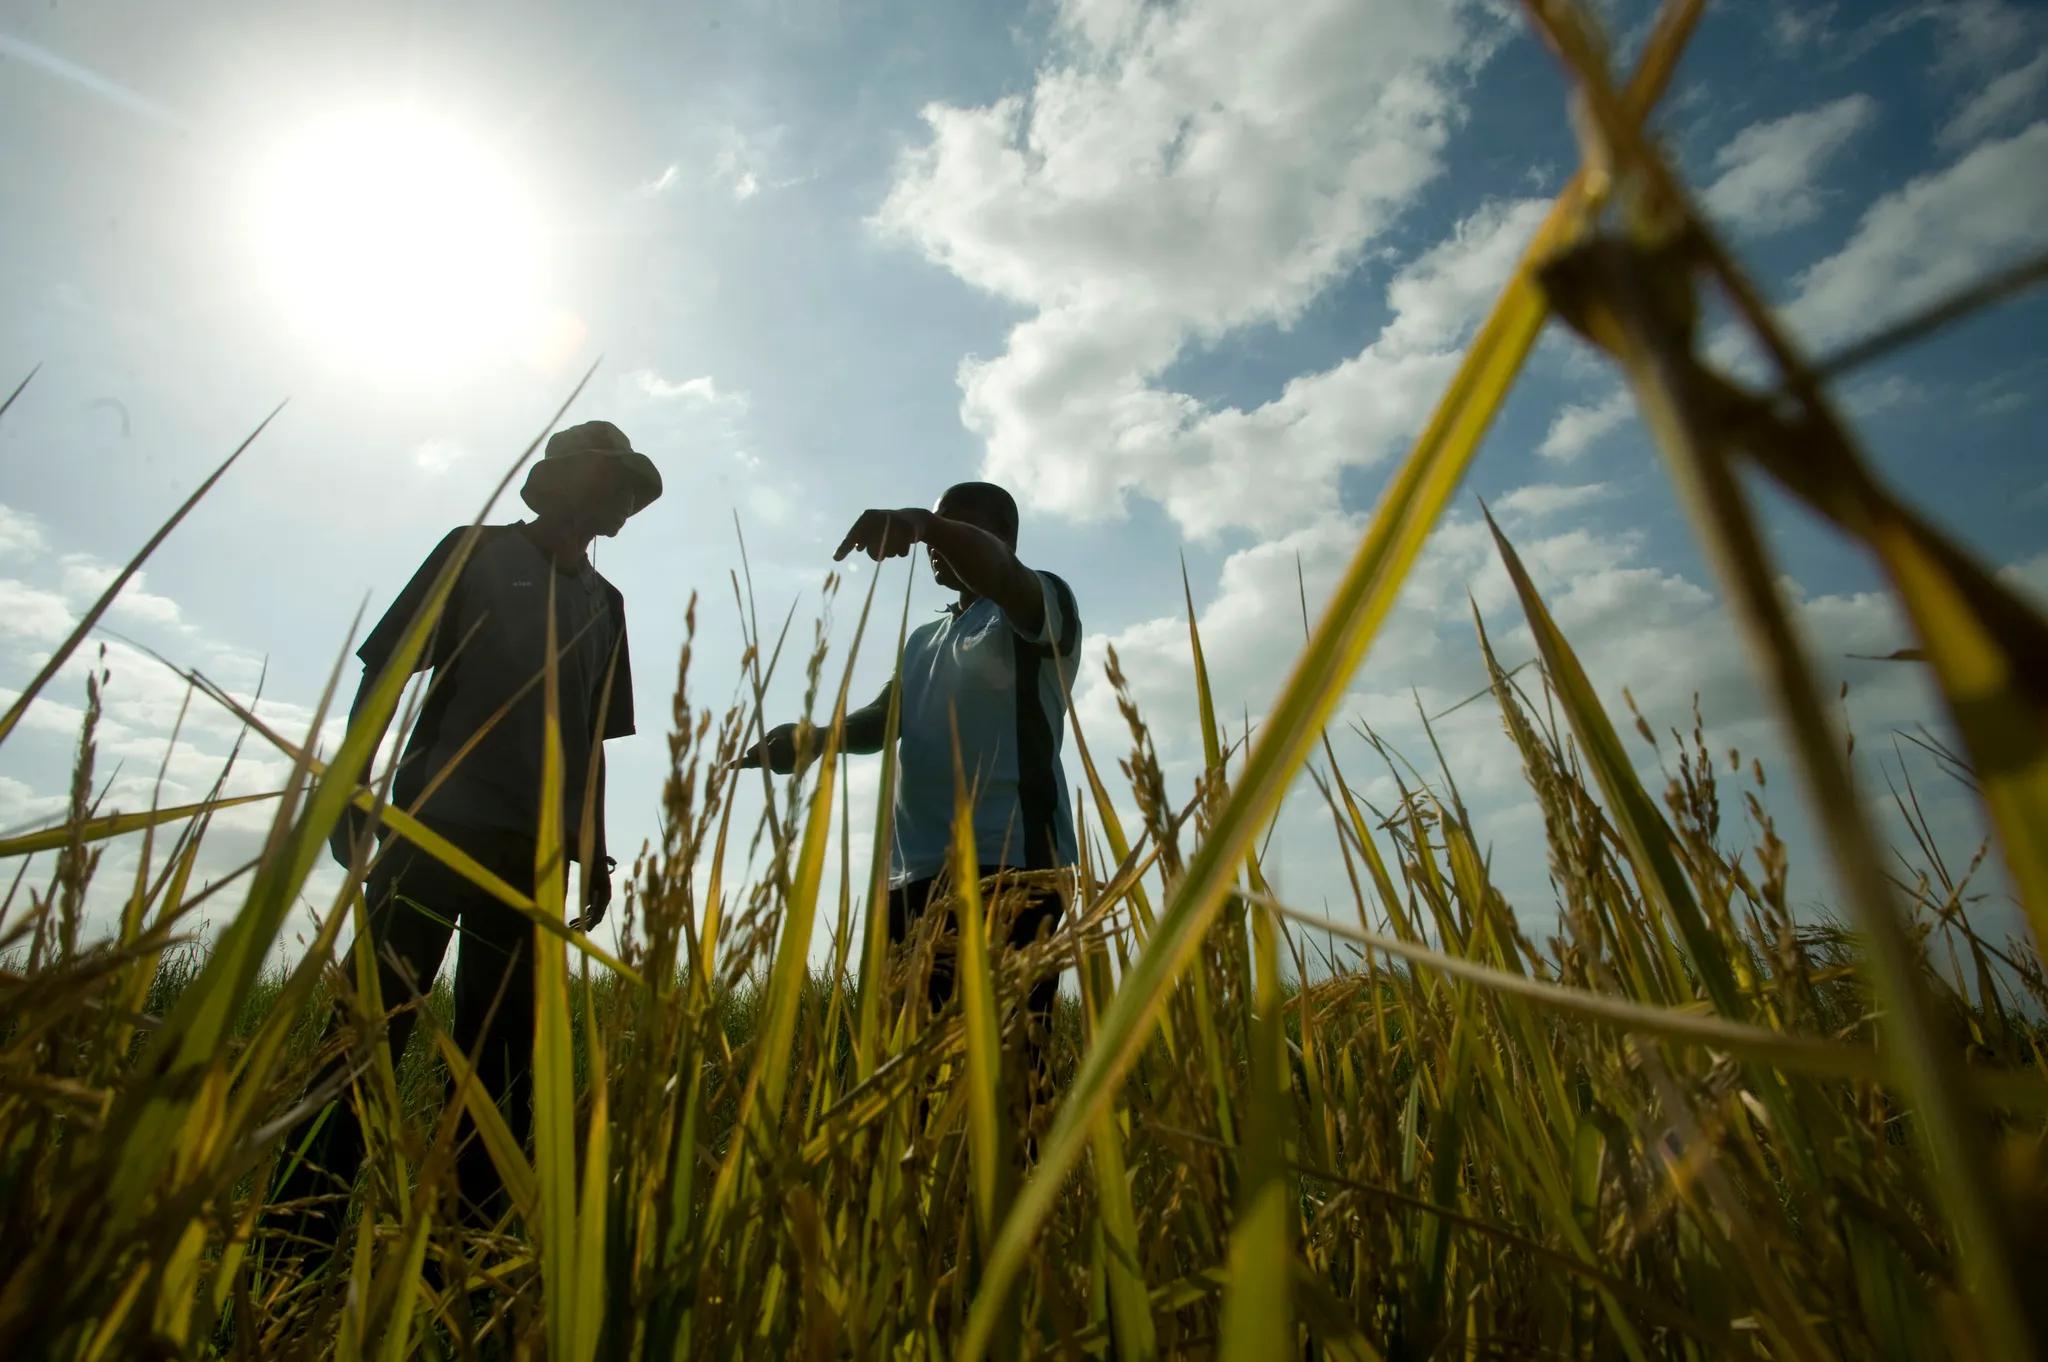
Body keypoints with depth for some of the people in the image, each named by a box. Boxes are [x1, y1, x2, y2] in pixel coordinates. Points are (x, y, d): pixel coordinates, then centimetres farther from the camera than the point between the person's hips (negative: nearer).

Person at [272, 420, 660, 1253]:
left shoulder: (604, 602, 19)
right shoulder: (476, 552, 9)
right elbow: (384, 673, 5)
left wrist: (596, 853, 14)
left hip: (537, 845, 4)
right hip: (439, 819, -3)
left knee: (503, 1050, 4)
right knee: (373, 1021, -6)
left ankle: (472, 1240, 11)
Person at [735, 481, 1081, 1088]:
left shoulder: (1040, 609, 5)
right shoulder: (923, 641, 28)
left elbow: (1001, 575, -18)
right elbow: (882, 719, 19)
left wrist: (924, 522, -34)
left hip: (1009, 868, -7)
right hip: (913, 875, 7)